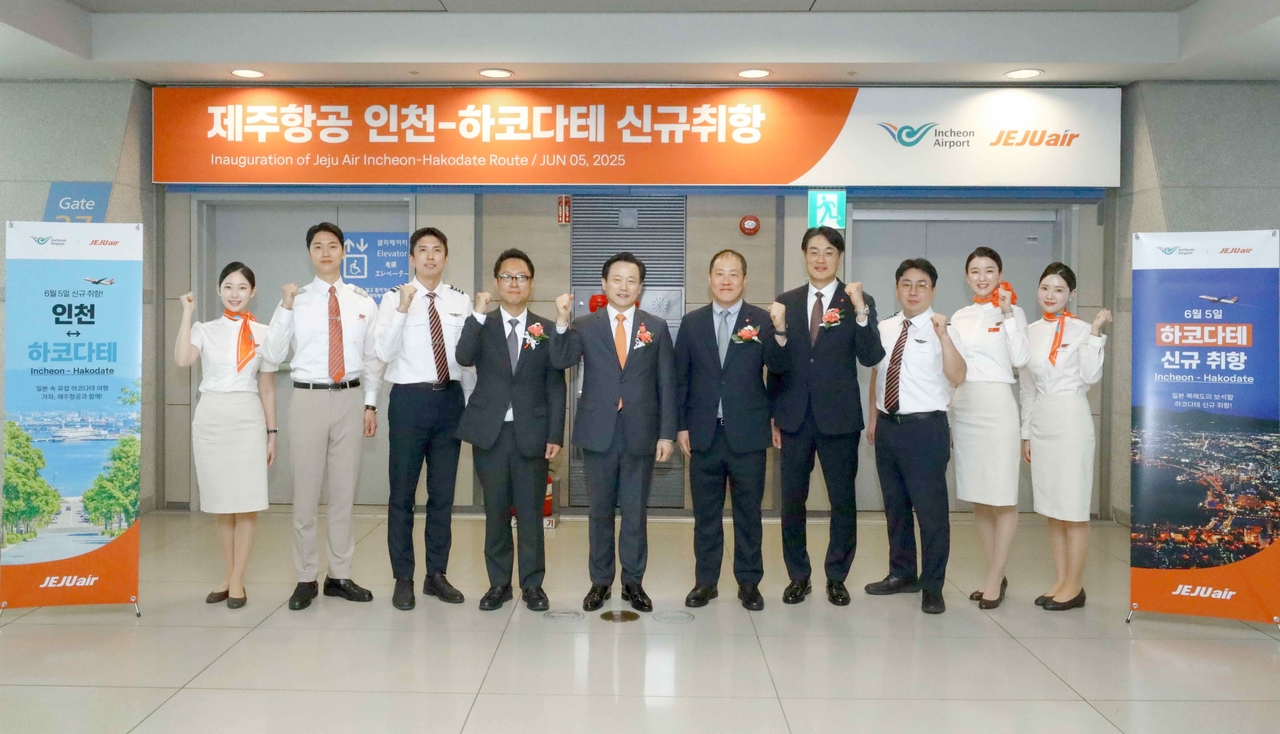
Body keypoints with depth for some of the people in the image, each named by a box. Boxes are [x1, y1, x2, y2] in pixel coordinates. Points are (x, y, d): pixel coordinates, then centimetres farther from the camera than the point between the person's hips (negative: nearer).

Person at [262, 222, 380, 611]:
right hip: (308, 399, -2)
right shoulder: (297, 300, 0)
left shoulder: (363, 302, 6)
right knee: (305, 491, 4)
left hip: (350, 398, 2)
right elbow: (272, 355, -6)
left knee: (344, 490, 10)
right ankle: (306, 579, 16)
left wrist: (371, 404, 7)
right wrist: (285, 306, -14)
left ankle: (340, 576, 22)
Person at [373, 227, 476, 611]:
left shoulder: (461, 301, 6)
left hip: (450, 399, 3)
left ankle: (436, 574, 25)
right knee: (402, 493, 5)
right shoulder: (393, 298, -3)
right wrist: (402, 309, -24)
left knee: (443, 493, 11)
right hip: (410, 399, -3)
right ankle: (403, 579, 18)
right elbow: (384, 353, -15)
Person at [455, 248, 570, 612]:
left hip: (531, 435, -1)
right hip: (490, 433, 1)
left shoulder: (548, 330, 4)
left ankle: (532, 584, 17)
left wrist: (555, 435, -4)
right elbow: (464, 358, -15)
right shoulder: (482, 327, 6)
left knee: (531, 513, 5)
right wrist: (478, 314, -20)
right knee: (496, 511, 9)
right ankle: (498, 583, 20)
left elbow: (556, 386, 2)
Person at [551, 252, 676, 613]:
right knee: (600, 511, 10)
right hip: (598, 432, 0)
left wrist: (667, 433, -1)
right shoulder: (585, 326, 3)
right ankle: (600, 581, 22)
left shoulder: (656, 327, 4)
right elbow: (561, 360, -13)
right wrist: (561, 323, -29)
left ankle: (633, 581, 21)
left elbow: (666, 384, 4)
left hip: (641, 433, 0)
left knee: (636, 512, 8)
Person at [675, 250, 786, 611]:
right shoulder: (691, 322, 5)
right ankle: (705, 581, 23)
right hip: (704, 433, 2)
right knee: (705, 513, 11)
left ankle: (749, 582, 21)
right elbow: (681, 378, 7)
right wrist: (681, 426, 3)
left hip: (747, 433, -1)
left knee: (748, 512, 8)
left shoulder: (762, 321, 0)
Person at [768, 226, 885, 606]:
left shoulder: (859, 301, 0)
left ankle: (836, 578, 22)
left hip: (839, 417, -2)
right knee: (792, 500, 9)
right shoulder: (786, 302, 6)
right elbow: (777, 365, 5)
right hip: (795, 417, 2)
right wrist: (774, 416, -1)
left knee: (843, 501, 7)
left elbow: (871, 357, -12)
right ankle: (798, 577, 23)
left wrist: (861, 311, -22)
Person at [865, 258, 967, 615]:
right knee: (895, 505, 16)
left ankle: (932, 586, 13)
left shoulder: (943, 331, -6)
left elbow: (957, 378, -20)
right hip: (888, 425, 6)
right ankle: (902, 574, 32)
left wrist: (943, 335, -30)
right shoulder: (884, 329, 11)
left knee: (930, 508, -1)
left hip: (925, 428, -6)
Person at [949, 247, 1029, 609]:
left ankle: (995, 579, 4)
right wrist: (946, 414, 12)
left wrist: (1007, 314, -13)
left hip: (996, 405, -5)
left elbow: (1019, 359, -13)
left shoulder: (1012, 312, 1)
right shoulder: (960, 317, 14)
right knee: (977, 496, 8)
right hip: (962, 406, 5)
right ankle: (994, 574, 19)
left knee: (1002, 497, -3)